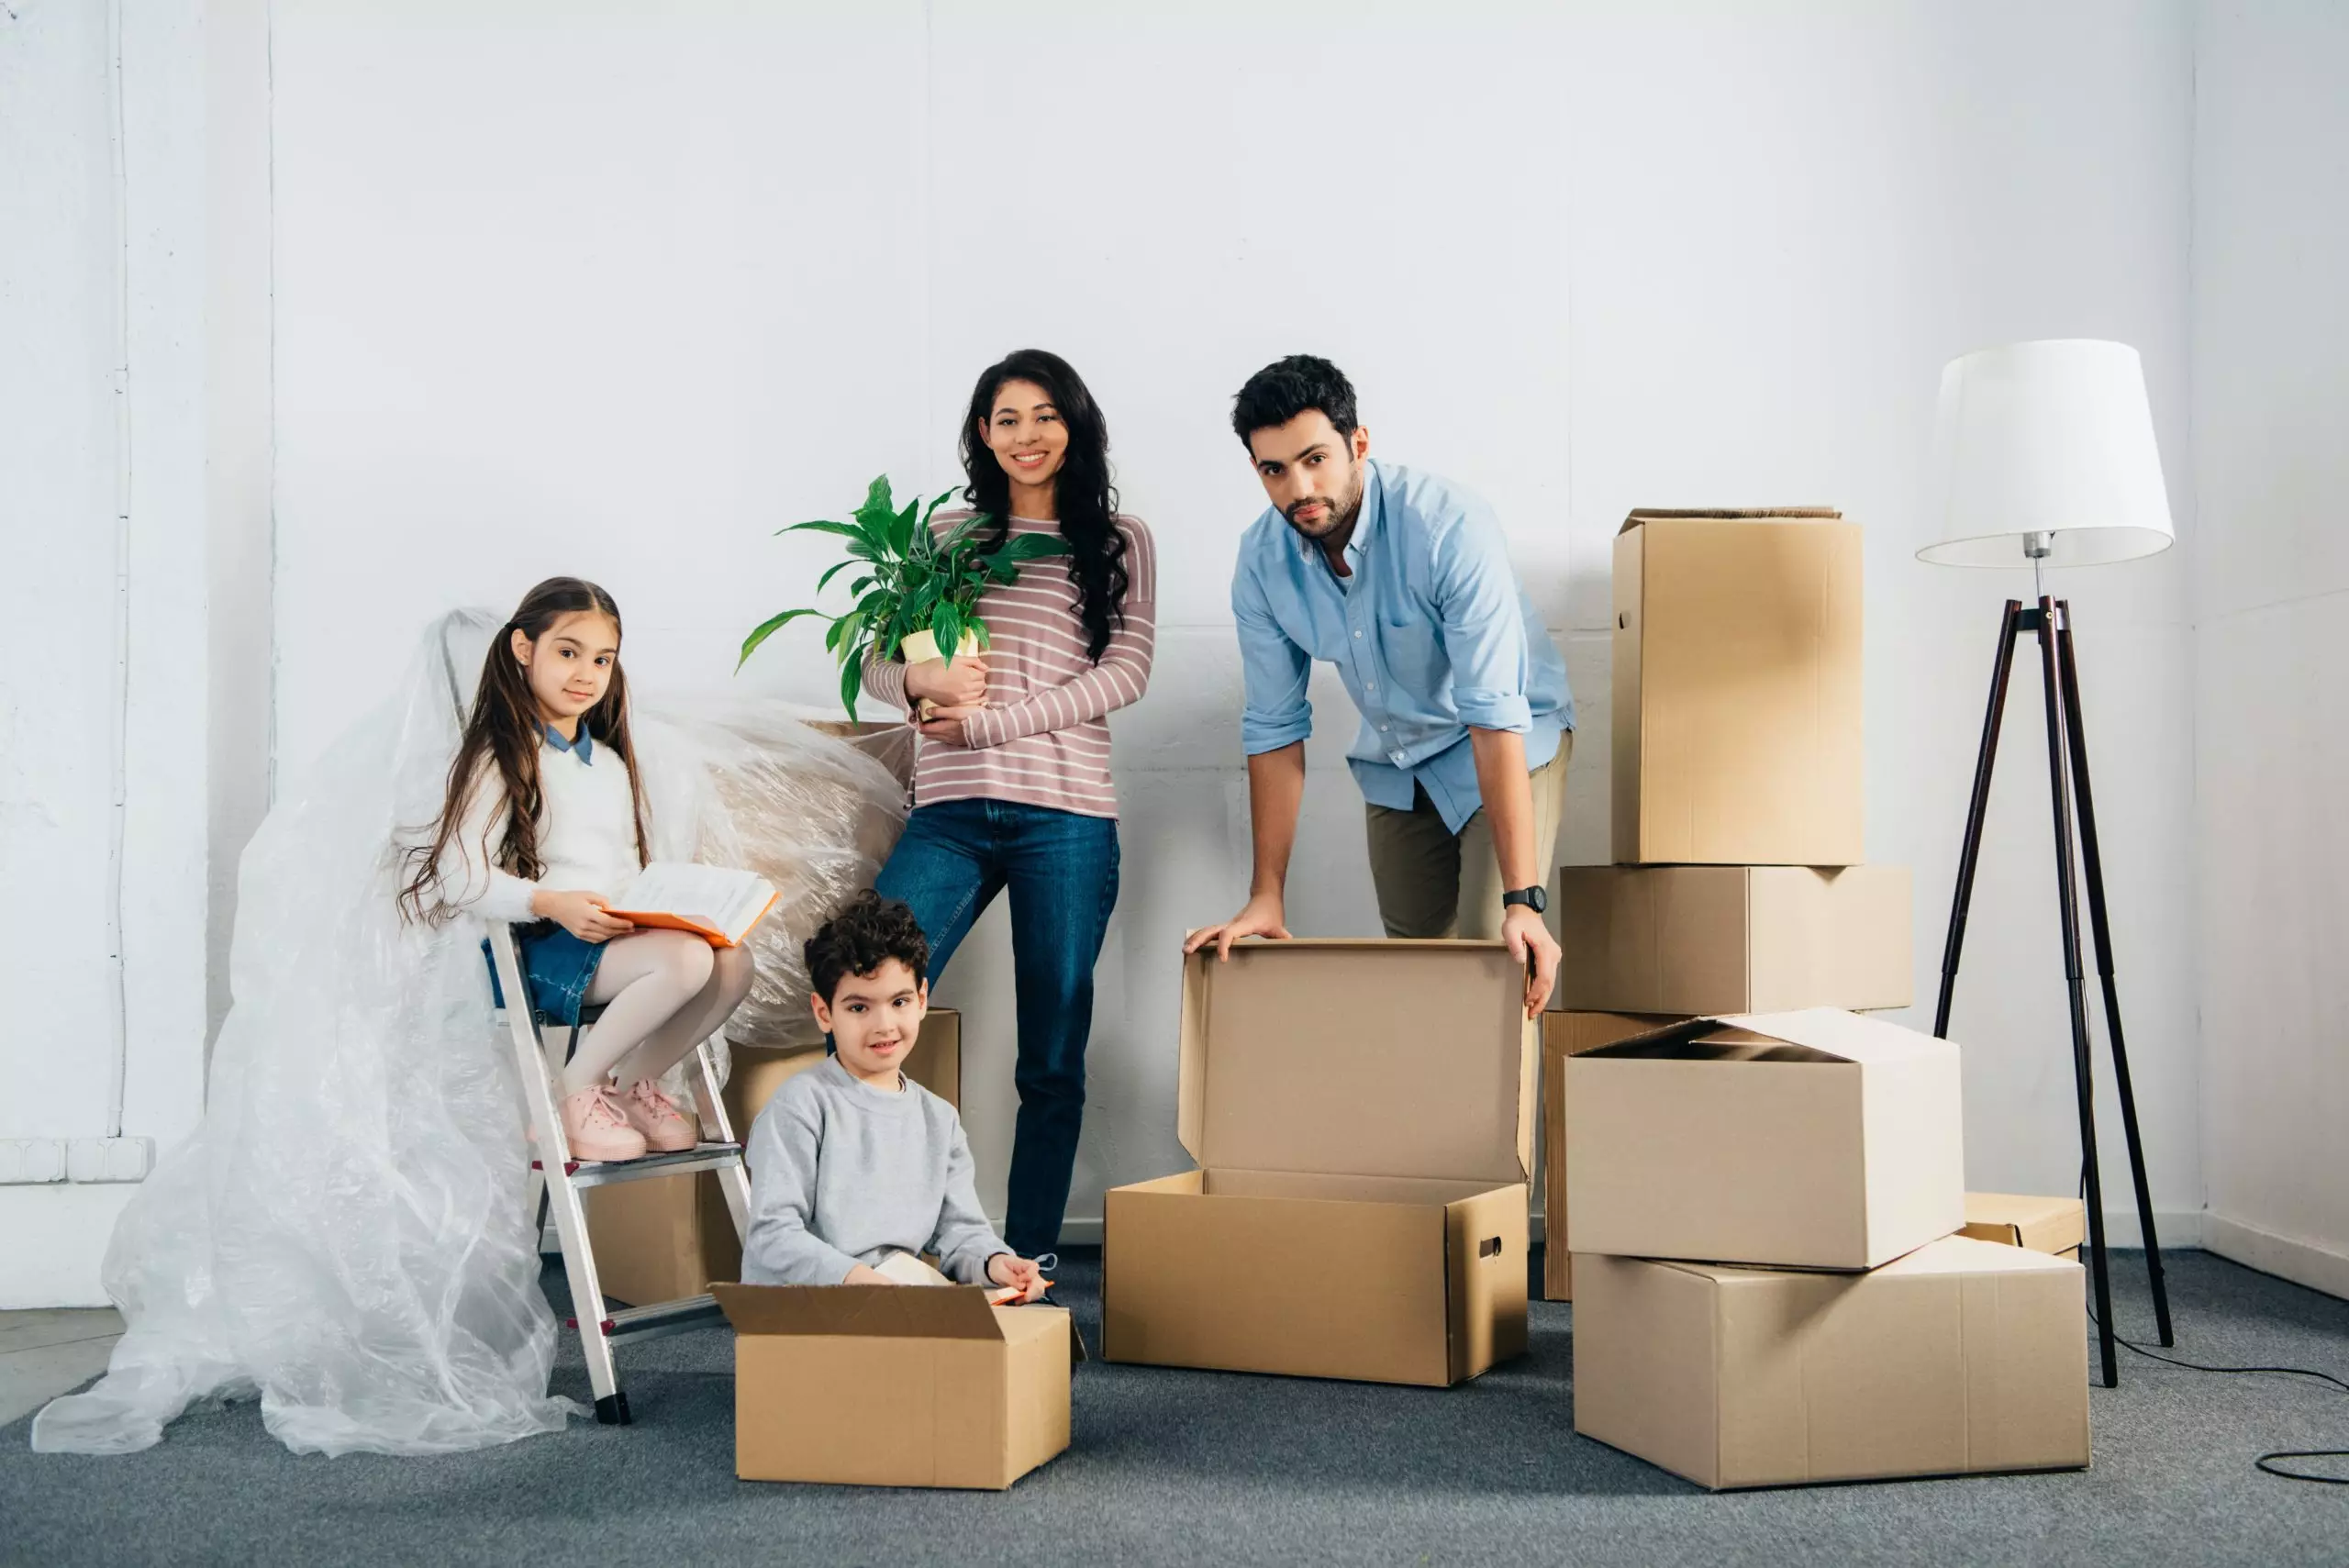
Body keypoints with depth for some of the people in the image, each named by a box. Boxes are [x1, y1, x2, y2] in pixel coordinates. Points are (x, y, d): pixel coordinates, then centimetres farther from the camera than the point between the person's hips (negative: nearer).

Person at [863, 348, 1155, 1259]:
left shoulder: (1118, 540, 11)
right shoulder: (948, 535, 17)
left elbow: (1124, 672, -1)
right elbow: (875, 663, 16)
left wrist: (989, 719, -9)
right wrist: (922, 681, -9)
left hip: (1065, 815, -2)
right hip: (951, 810, 2)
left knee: (1052, 1064, 2)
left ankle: (1027, 1264, 11)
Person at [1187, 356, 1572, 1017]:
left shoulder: (1451, 528, -32)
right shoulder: (1261, 560, -16)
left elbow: (1495, 716, -35)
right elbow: (1276, 728, -7)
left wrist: (1523, 900, -39)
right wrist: (1266, 897, -10)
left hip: (1515, 743, -5)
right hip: (1394, 761, 5)